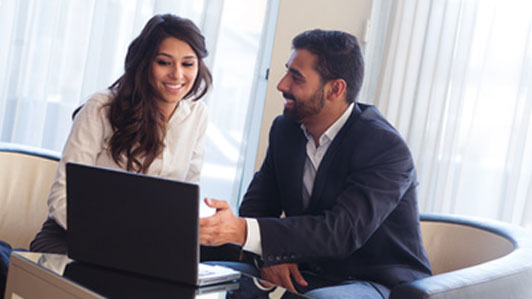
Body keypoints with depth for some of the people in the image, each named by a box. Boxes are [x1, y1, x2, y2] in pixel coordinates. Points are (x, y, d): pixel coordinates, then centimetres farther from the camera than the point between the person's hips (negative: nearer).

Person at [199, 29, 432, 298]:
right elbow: (258, 200, 8)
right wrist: (269, 254, -15)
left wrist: (242, 231, -40)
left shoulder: (387, 148, -19)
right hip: (305, 274, 5)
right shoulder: (285, 129, 4)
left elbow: (343, 232, -30)